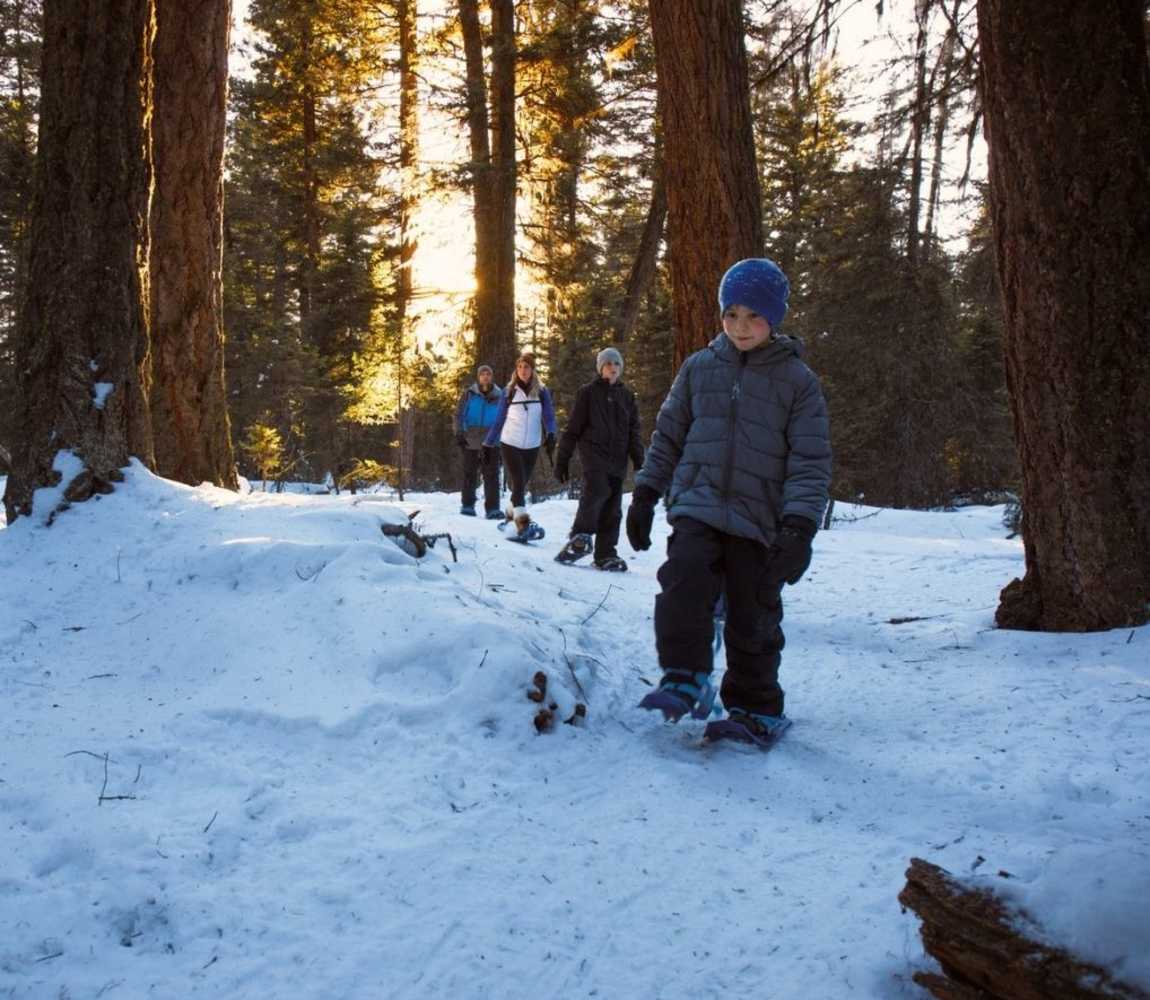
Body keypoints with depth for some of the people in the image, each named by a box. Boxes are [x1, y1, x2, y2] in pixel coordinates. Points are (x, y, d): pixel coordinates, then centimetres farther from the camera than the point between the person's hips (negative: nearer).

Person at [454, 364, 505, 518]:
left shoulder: (499, 396, 3)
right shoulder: (469, 394, 1)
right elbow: (458, 415, 4)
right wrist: (459, 433, -7)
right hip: (470, 441, 0)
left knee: (492, 475, -3)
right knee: (469, 474, 7)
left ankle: (493, 508, -2)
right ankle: (467, 505, 17)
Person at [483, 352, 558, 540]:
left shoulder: (542, 391, 2)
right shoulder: (509, 392, 2)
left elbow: (548, 415, -8)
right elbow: (499, 420, 8)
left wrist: (551, 435, -26)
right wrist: (488, 444, 8)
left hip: (532, 447, 2)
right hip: (509, 444, -2)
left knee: (522, 484, 12)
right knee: (518, 482, -14)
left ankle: (512, 514, 32)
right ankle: (523, 522, -24)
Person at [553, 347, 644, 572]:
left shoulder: (626, 396, 15)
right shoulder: (588, 392, 3)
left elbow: (633, 432, 16)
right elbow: (573, 428, 3)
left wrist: (639, 463, 7)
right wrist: (562, 460, 0)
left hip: (618, 459, 4)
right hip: (593, 453, -4)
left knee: (612, 508, 3)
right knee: (597, 490, -28)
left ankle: (605, 554, 9)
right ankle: (580, 538, -17)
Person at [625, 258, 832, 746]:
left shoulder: (797, 380, 1)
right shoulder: (699, 368, 8)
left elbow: (811, 462, -3)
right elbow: (668, 436, 17)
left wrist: (799, 527, -13)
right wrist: (646, 494, 12)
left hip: (759, 518, -1)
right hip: (697, 505, 2)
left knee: (753, 619, 4)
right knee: (684, 581, -23)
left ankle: (757, 711, 21)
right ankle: (685, 680, -7)